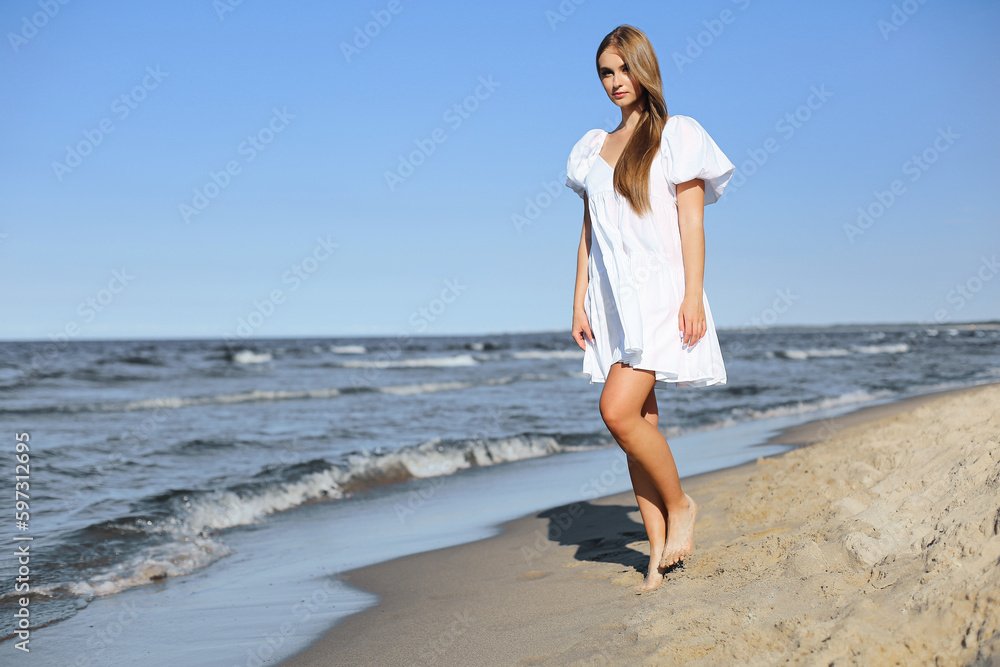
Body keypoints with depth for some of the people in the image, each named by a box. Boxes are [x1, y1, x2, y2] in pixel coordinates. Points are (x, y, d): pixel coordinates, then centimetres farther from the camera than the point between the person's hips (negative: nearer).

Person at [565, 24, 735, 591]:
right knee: (641, 422, 4)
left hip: (659, 291, -6)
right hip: (612, 296, 6)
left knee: (619, 411, -20)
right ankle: (659, 552, 9)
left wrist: (693, 296, -14)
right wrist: (580, 302, 10)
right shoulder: (594, 150, 15)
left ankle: (680, 504, 2)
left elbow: (691, 222, -6)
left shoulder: (676, 136, 0)